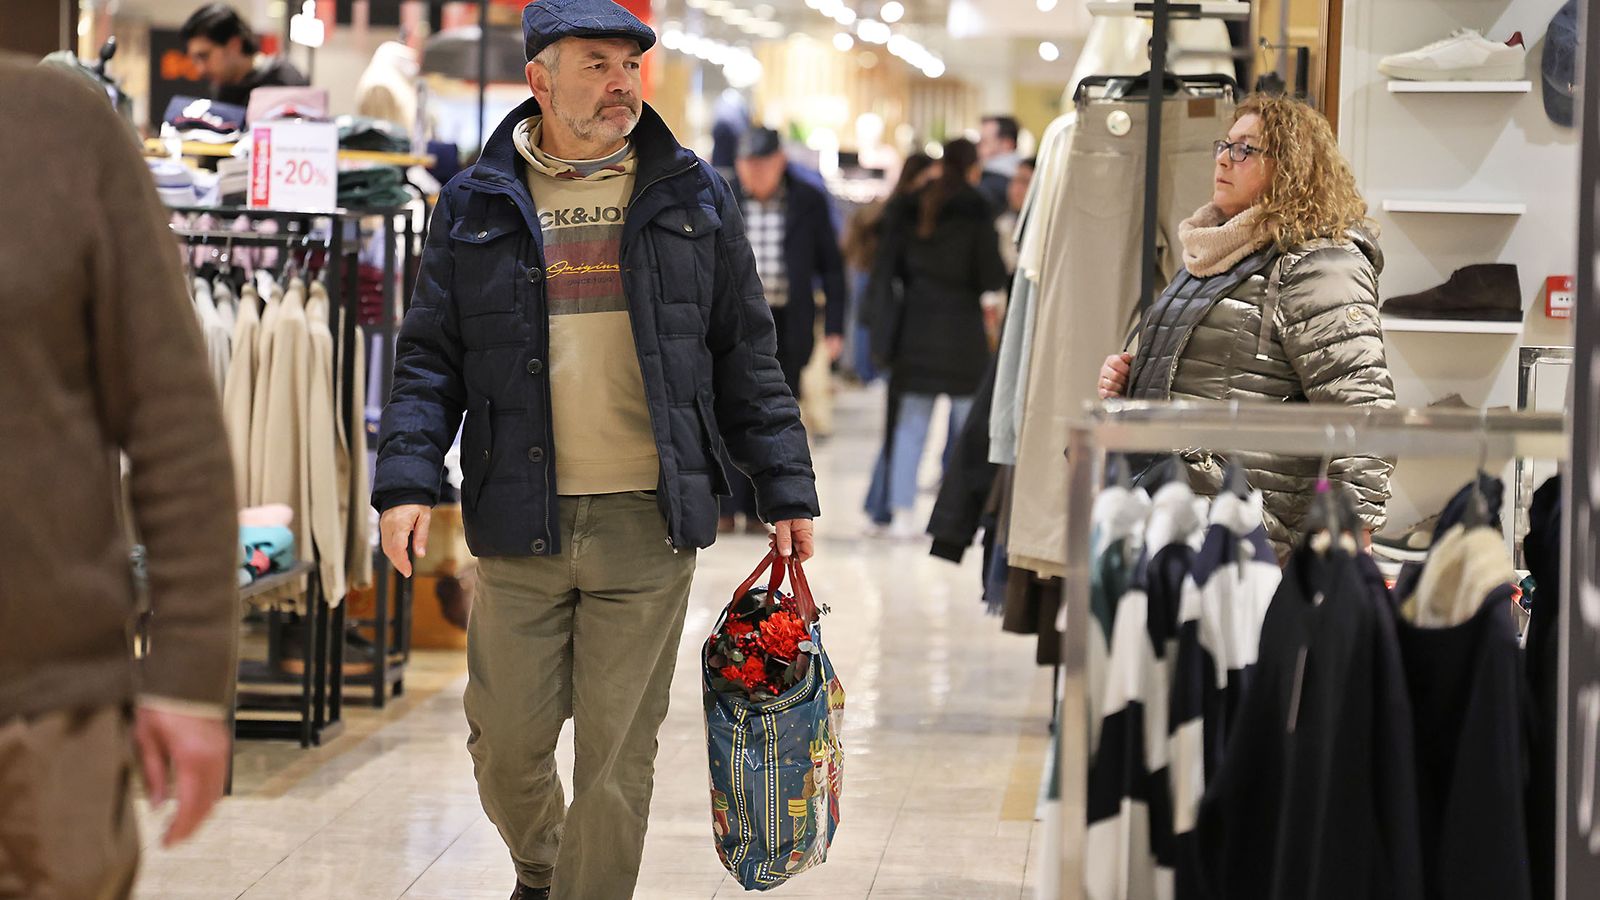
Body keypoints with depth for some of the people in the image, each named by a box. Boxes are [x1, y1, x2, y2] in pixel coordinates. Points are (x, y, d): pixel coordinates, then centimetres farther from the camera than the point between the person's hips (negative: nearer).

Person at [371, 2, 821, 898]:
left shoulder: (694, 199, 7)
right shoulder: (476, 205, 6)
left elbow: (747, 359, 10)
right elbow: (429, 358, 6)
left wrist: (788, 491, 5)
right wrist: (407, 481, -8)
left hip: (649, 526, 0)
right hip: (521, 525, 1)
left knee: (618, 758, 2)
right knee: (506, 746, 7)